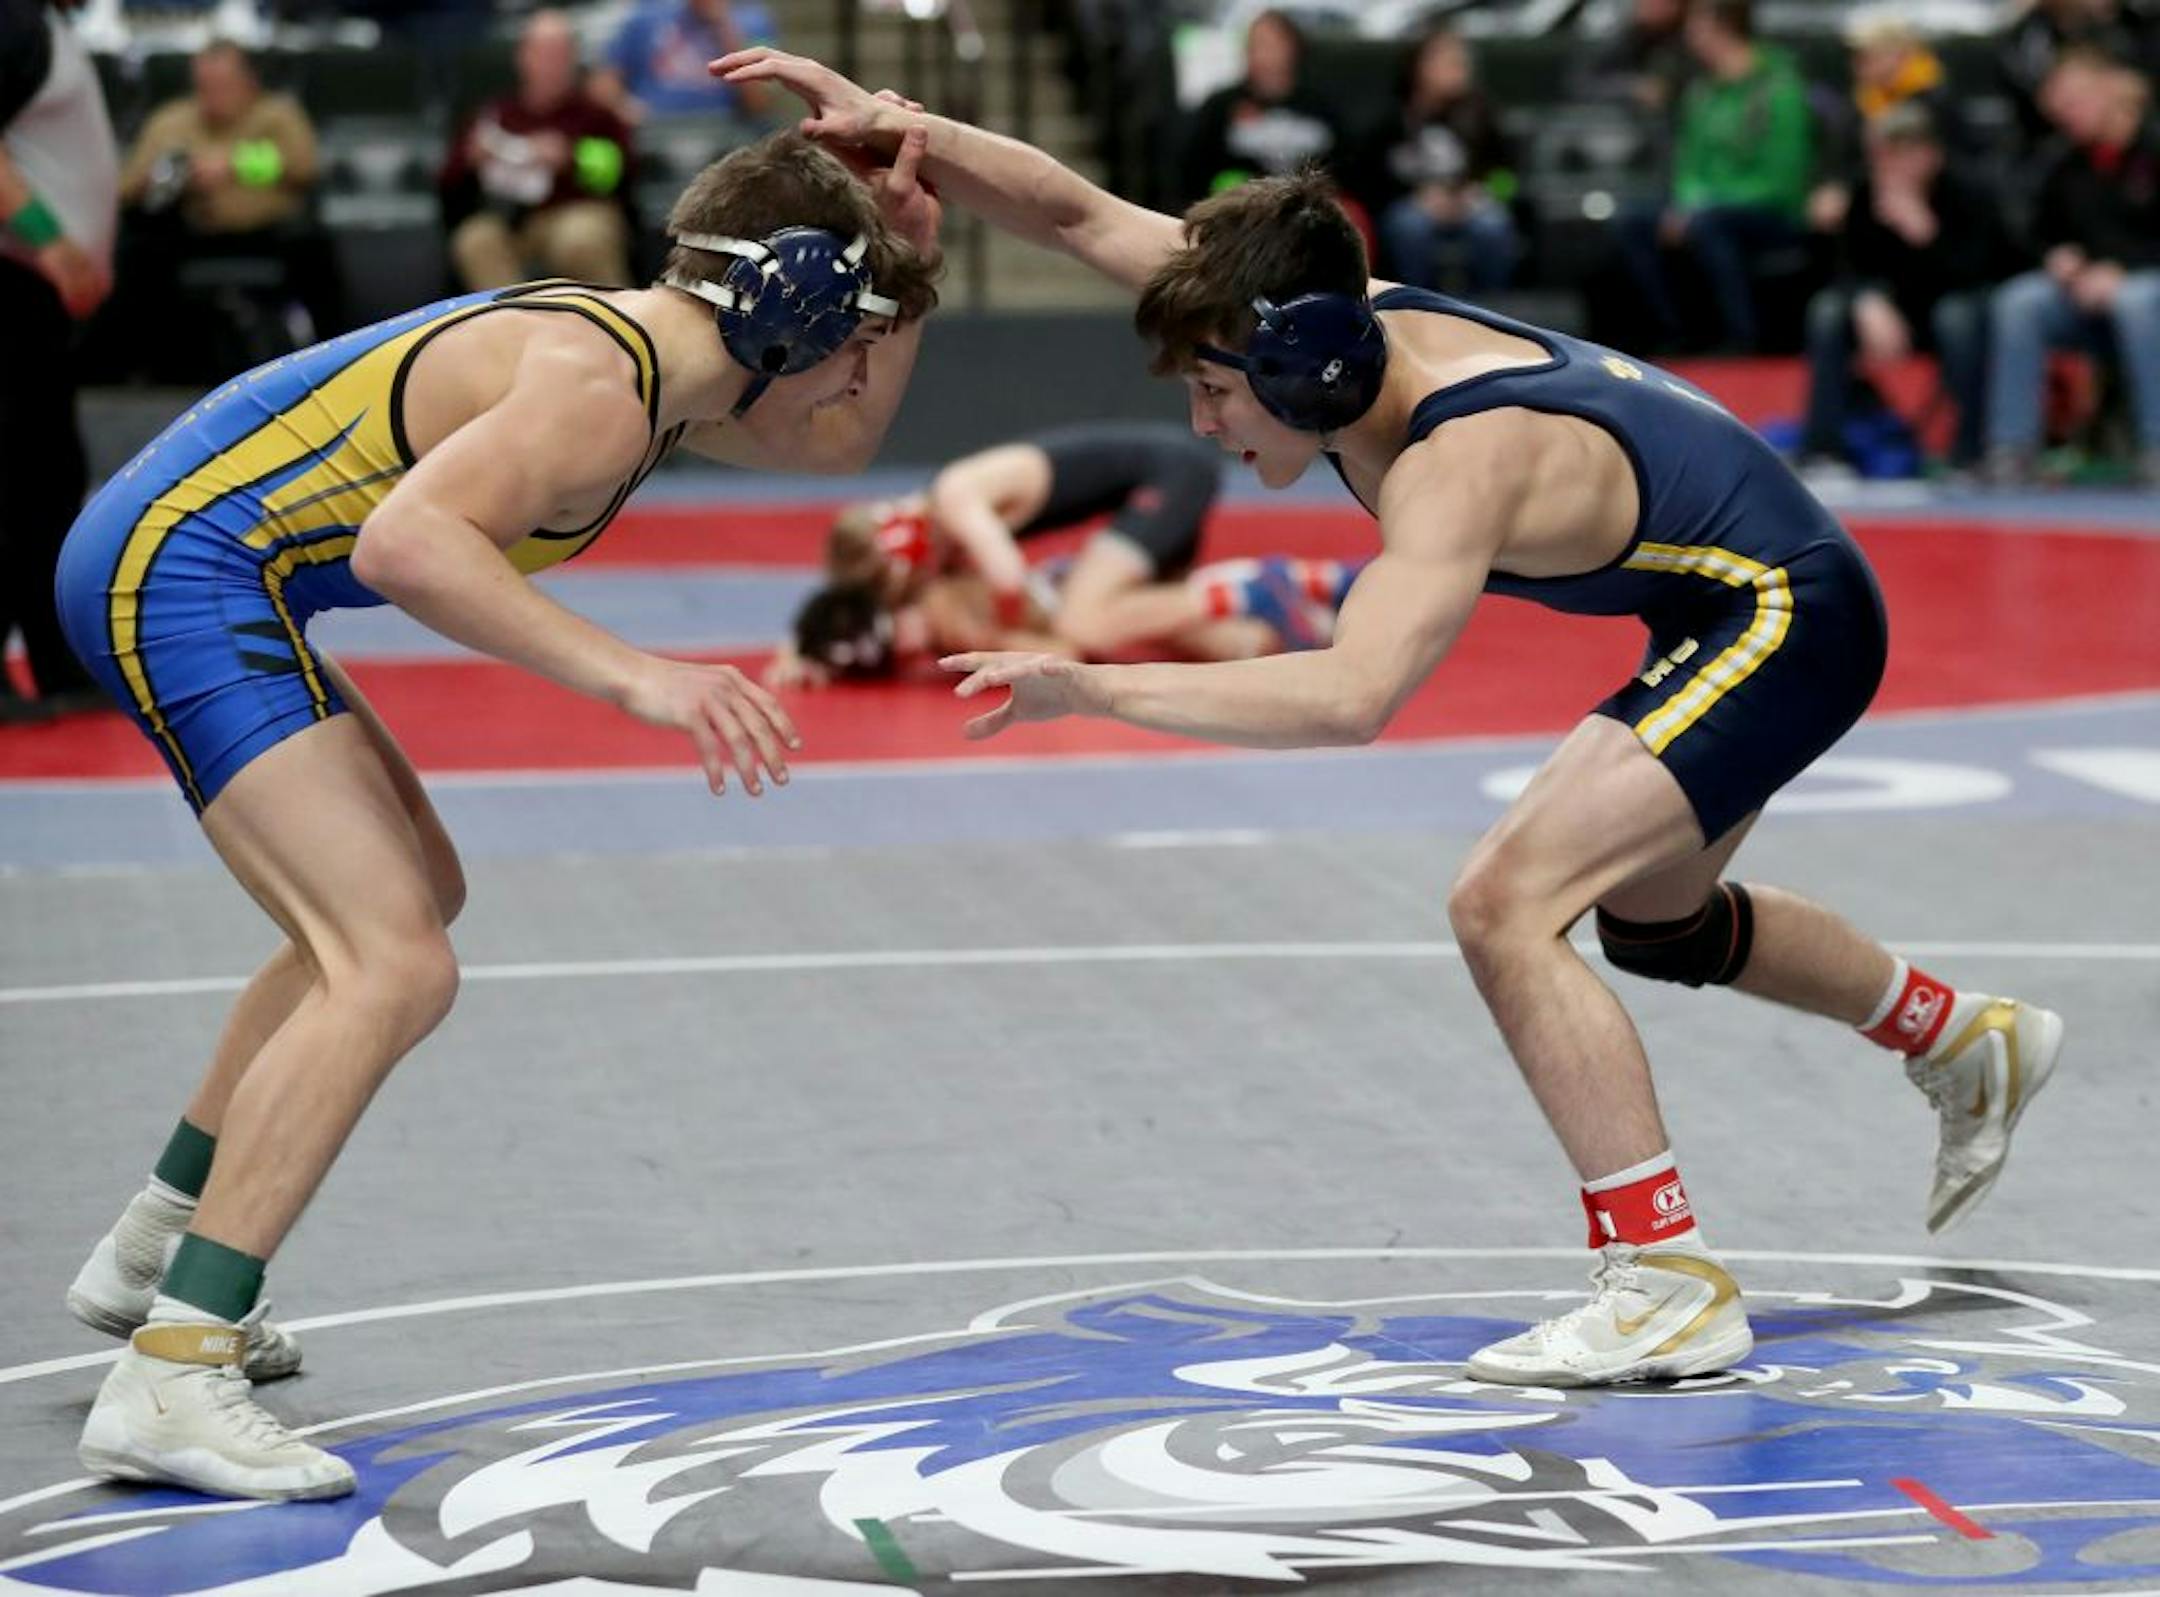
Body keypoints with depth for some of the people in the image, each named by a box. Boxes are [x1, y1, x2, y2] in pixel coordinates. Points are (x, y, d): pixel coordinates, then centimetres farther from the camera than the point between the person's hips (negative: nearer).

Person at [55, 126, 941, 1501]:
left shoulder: (656, 357, 11)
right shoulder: (596, 392, -20)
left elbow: (842, 445, 28)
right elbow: (404, 542, -34)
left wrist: (901, 265, 12)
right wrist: (635, 675, -38)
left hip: (166, 554, 11)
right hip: (183, 574, -11)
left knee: (415, 895, 25)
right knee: (395, 967, -19)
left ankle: (154, 1257, 34)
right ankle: (168, 1379, -22)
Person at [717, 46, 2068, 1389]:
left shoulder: (1462, 463, -35)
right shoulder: (1349, 321, -11)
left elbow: (1352, 696, -50)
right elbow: (1082, 218, -8)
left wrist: (1090, 688, -52)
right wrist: (893, 128, -20)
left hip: (1785, 620, -10)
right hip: (1736, 607, 10)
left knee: (1507, 903, -22)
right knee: (1646, 912, 30)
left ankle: (1672, 1288, -16)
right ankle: (1969, 1039, 50)